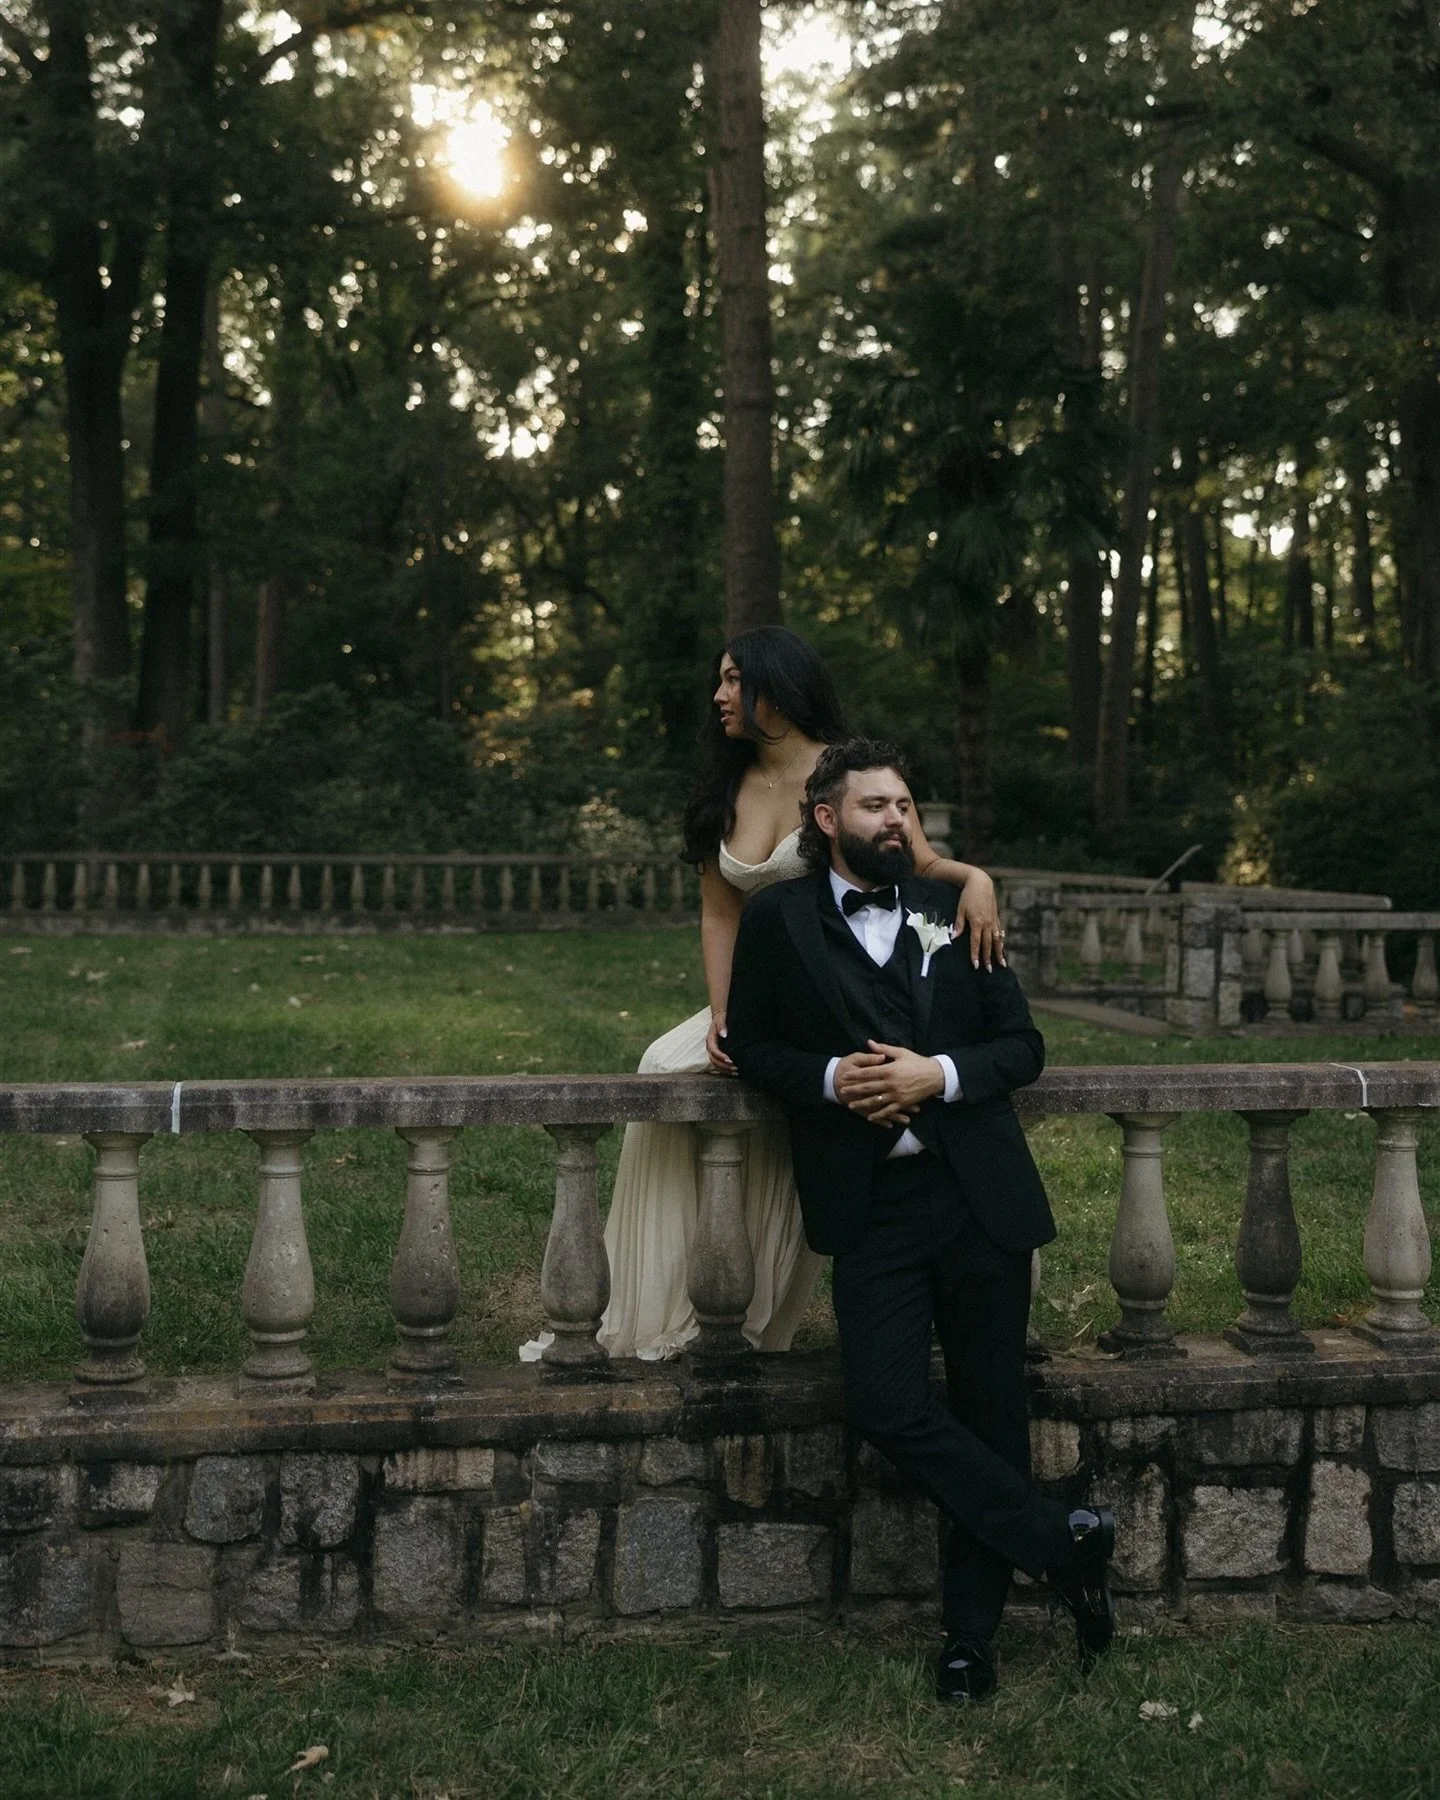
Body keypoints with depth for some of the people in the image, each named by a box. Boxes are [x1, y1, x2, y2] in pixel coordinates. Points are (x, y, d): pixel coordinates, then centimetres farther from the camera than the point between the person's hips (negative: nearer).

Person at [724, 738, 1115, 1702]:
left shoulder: (951, 910, 11)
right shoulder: (778, 919, 6)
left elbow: (1023, 1044, 9)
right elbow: (752, 1044, 9)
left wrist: (939, 1074, -9)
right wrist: (829, 1078, -9)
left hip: (982, 1195, 2)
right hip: (873, 1207, -1)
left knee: (989, 1412, 5)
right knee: (886, 1403, -15)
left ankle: (972, 1630, 20)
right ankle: (1063, 1539, 3)